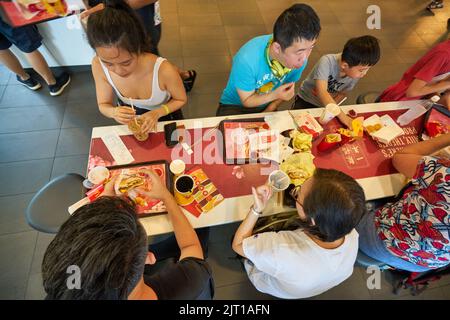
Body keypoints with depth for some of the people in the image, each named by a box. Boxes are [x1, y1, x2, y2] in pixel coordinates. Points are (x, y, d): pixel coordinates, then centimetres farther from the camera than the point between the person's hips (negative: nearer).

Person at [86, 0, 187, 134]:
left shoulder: (164, 70, -38)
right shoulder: (98, 66, -27)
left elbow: (181, 100, -19)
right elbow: (103, 105, -14)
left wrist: (157, 113, -35)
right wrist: (114, 112, -37)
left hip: (165, 118, -2)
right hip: (131, 121, 2)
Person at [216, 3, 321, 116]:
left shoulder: (299, 59, -19)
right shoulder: (247, 60, -33)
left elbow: (288, 88, 0)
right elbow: (247, 101, -19)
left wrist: (270, 109, -14)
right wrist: (274, 95, -34)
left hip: (266, 106, 3)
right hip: (235, 106, -2)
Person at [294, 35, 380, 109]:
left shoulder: (356, 74, -13)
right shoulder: (327, 62, -30)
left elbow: (342, 93, 0)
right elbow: (321, 92, -41)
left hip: (327, 105, 5)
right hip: (306, 101, -4)